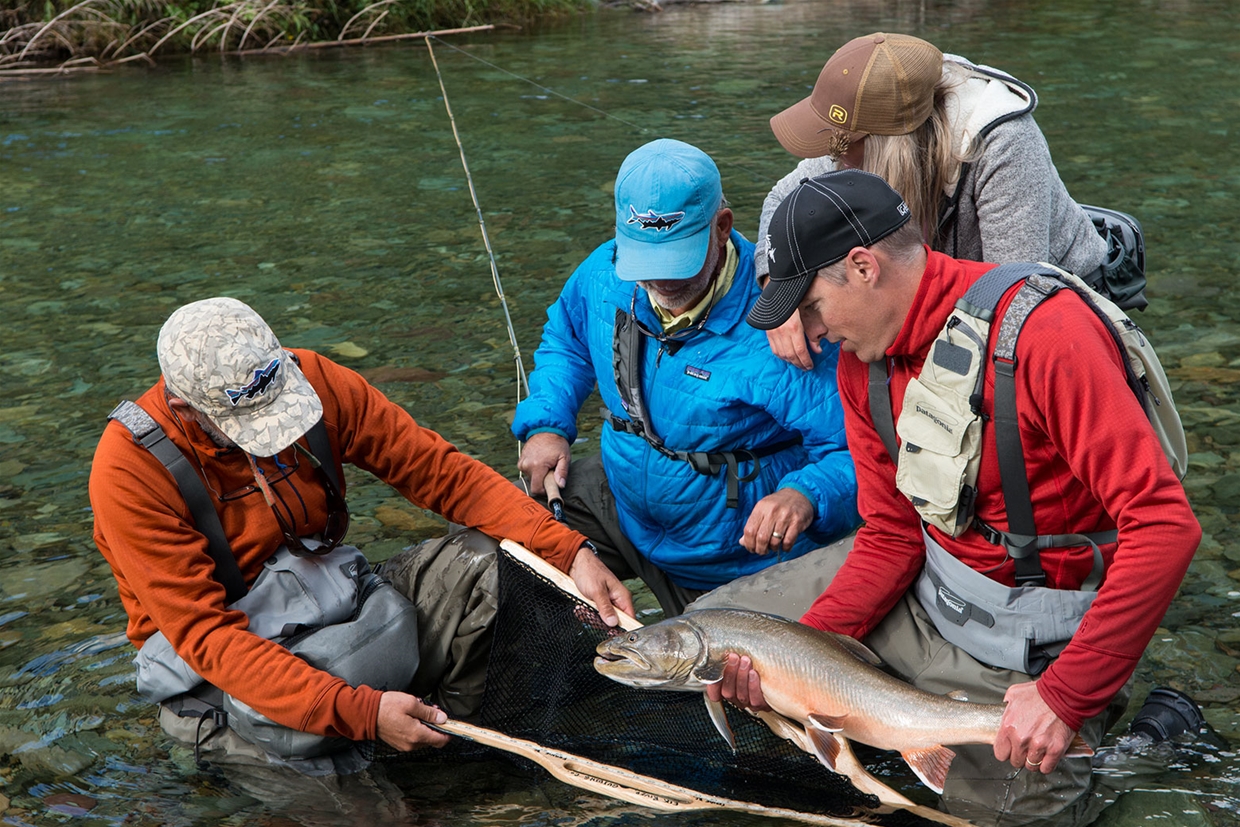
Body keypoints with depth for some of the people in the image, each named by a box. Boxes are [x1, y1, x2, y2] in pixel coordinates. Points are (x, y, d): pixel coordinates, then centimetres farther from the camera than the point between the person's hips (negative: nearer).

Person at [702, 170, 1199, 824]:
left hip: (1037, 642, -7)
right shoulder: (862, 361, -3)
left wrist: (1063, 696, -30)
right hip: (925, 586, 7)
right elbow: (890, 537, 0)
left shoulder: (1042, 332, -28)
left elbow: (1166, 526, -31)